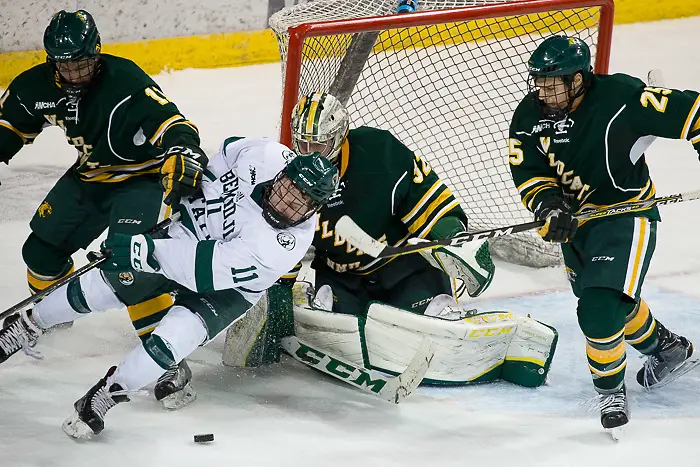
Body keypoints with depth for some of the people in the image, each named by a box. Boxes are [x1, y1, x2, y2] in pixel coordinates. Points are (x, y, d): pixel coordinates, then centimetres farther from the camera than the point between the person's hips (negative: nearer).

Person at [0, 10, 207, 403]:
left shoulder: (125, 82, -32)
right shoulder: (39, 87, -11)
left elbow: (171, 123, -40)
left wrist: (184, 154, -57)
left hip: (142, 177, -7)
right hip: (90, 176, 7)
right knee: (43, 248, 10)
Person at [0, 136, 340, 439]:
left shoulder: (289, 242, -37)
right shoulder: (262, 156, -27)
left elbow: (211, 271, -39)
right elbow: (217, 164, -1)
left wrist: (147, 251, -43)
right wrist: (181, 193, -3)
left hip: (228, 287, -3)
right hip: (190, 224, 3)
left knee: (180, 331, -26)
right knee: (106, 281, -1)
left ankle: (106, 394, -8)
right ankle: (28, 325, 23)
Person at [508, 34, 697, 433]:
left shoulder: (621, 98, -26)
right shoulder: (530, 116, -10)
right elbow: (529, 173, -10)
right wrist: (549, 206, -27)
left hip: (626, 215, -7)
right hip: (576, 221, 7)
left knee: (600, 307, -21)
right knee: (609, 300, 25)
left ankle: (611, 386, 3)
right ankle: (667, 349, 52)